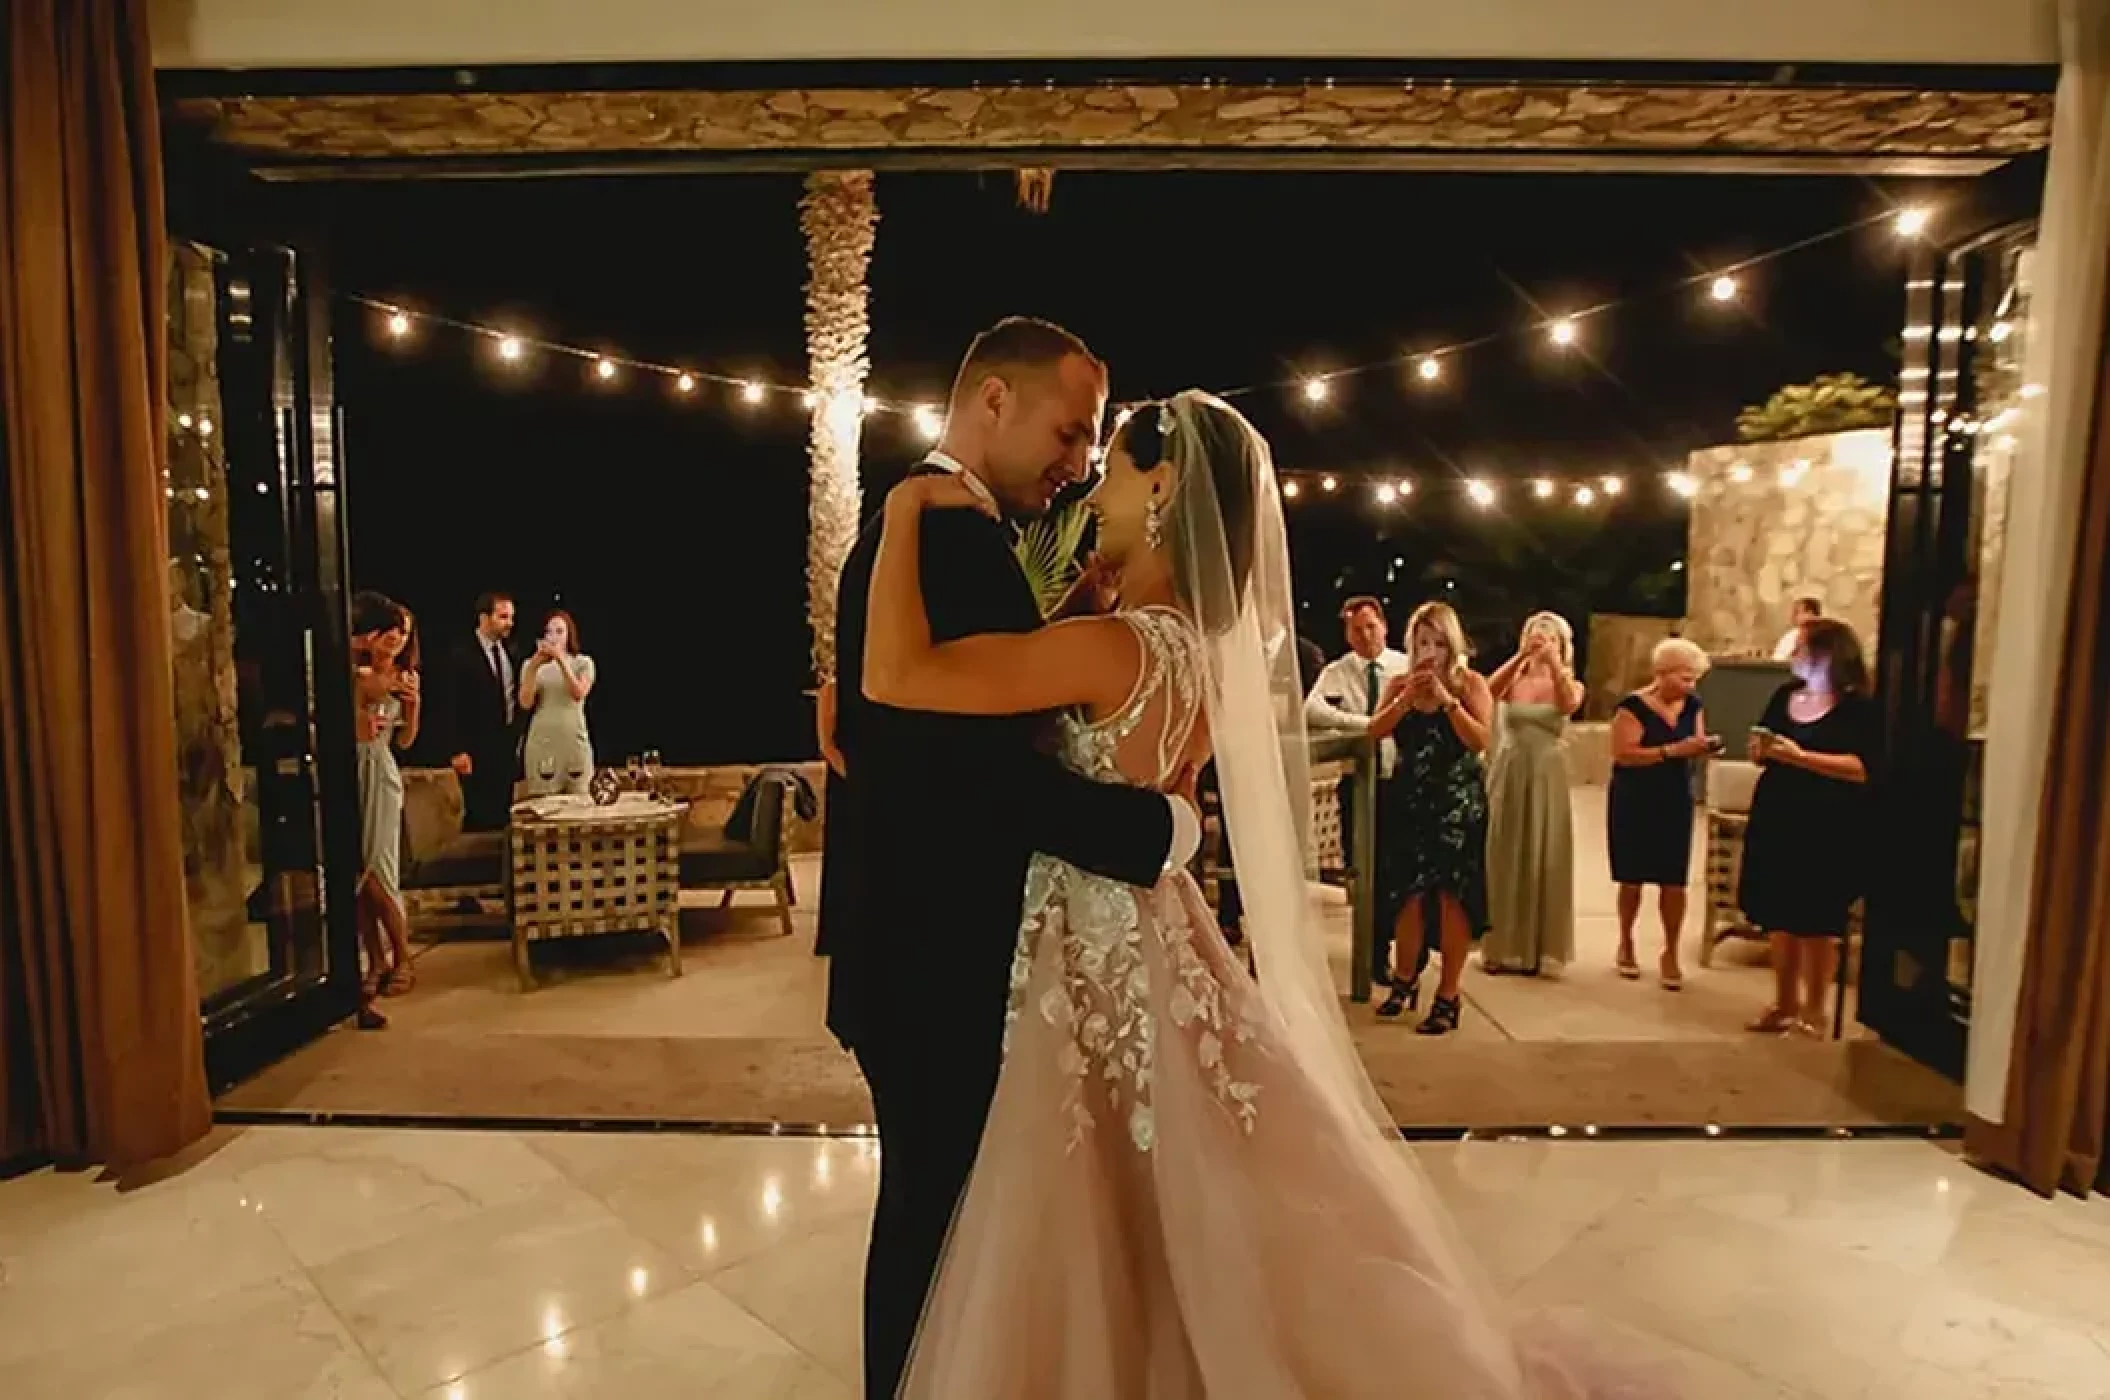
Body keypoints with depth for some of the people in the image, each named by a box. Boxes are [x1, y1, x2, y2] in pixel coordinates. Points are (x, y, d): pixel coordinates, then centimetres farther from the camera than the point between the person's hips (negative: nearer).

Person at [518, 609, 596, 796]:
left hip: (575, 742, 0)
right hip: (542, 743, 1)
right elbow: (525, 703, -5)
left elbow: (579, 694, -13)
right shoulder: (531, 664, 8)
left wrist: (561, 660, -19)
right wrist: (535, 666, -11)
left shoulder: (583, 663, 5)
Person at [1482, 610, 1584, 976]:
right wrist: (1521, 655, -28)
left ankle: (1537, 947, 16)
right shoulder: (1513, 679, 3)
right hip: (1509, 774, 0)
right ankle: (1502, 945, 15)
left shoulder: (1570, 684, 4)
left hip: (1546, 777, 0)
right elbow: (1488, 691, -20)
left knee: (1544, 861, 4)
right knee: (1504, 858, 5)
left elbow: (1569, 704, -20)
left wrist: (1553, 662, -26)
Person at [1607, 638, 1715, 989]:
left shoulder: (1693, 706, 3)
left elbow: (1692, 747, 10)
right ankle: (1626, 943, 27)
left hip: (1676, 803, 4)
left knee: (1674, 880, 1)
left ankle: (1670, 953, 13)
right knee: (1633, 878, 8)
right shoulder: (1634, 706, -15)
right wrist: (1673, 750, -27)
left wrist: (1703, 747, -13)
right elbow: (1622, 754, -23)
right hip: (1634, 804, -4)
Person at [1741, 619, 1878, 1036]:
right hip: (1776, 819, 6)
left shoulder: (1858, 707, -9)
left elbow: (1864, 768, -20)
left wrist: (1800, 756, -24)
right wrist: (1760, 749, -6)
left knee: (1819, 920, 2)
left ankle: (1814, 1008, 15)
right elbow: (1761, 755, 16)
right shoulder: (1784, 695, 9)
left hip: (1830, 829, -6)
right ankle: (1784, 1004, 21)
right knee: (1780, 915, 10)